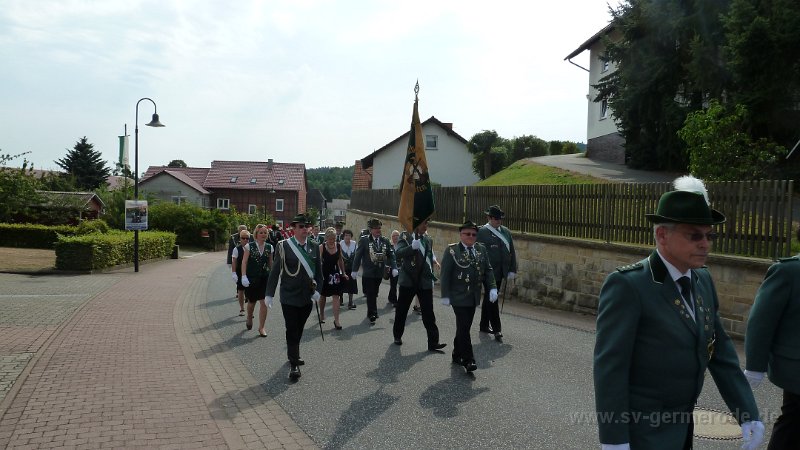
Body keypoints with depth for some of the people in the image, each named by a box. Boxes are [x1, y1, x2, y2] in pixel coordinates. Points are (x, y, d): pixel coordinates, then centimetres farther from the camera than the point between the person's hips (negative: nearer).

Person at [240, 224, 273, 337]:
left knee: (264, 302, -6)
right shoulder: (249, 246, -3)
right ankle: (249, 318, 45)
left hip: (265, 278, 1)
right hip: (251, 278, -1)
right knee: (251, 302, 14)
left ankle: (261, 327, 5)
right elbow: (244, 262, -6)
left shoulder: (269, 247, 4)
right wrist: (244, 276, -14)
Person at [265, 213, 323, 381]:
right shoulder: (284, 246, -8)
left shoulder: (314, 247, 4)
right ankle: (294, 364, 5)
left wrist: (317, 290, -3)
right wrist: (270, 293, -7)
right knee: (292, 330, -2)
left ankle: (293, 355, 35)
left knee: (299, 329, 16)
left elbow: (318, 271, 8)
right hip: (289, 297, -4)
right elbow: (275, 271, -6)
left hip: (307, 297, 4)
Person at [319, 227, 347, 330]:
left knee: (336, 296, -6)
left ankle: (336, 320, -7)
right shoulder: (321, 247, -10)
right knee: (323, 296, 15)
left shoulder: (338, 246, 1)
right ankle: (321, 315, 36)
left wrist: (343, 273, 13)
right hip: (324, 274, -2)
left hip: (335, 273, 2)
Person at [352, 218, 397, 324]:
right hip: (368, 273, -3)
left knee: (374, 294, 13)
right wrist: (355, 270, -5)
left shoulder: (385, 241, 6)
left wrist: (394, 268, -4)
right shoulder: (364, 240, -4)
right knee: (371, 294, -4)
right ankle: (372, 315, 2)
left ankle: (371, 313, 26)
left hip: (380, 273, 4)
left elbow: (391, 255, 7)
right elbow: (358, 256, -3)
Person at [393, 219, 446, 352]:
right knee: (401, 310, 10)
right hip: (408, 280, -3)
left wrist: (432, 278, 14)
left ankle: (433, 342, -3)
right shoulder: (404, 236, -3)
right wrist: (412, 247, -32)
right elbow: (398, 253, -17)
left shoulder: (428, 240, 11)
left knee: (428, 313, -3)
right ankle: (397, 335, 29)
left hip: (425, 282, 3)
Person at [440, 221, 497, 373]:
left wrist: (492, 287, -3)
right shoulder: (452, 250, -7)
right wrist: (445, 295, -11)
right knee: (463, 327, -6)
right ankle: (468, 360, -1)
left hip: (473, 296, 5)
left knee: (464, 326, 13)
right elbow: (445, 274, -8)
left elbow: (488, 270, 9)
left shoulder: (481, 249, 8)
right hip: (459, 296, -5)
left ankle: (457, 355, 28)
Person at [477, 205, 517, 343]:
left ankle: (484, 325, 29)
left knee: (489, 299, 17)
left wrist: (512, 270, 5)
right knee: (492, 300, -3)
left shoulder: (506, 232, 9)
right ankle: (497, 330, 1)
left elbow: (512, 252, 11)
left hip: (500, 272, 6)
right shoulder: (482, 232, -10)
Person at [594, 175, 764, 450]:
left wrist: (748, 414, 3)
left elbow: (720, 350, 8)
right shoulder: (627, 285, -21)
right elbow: (609, 366, -22)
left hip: (681, 425, 8)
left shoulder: (702, 280, 3)